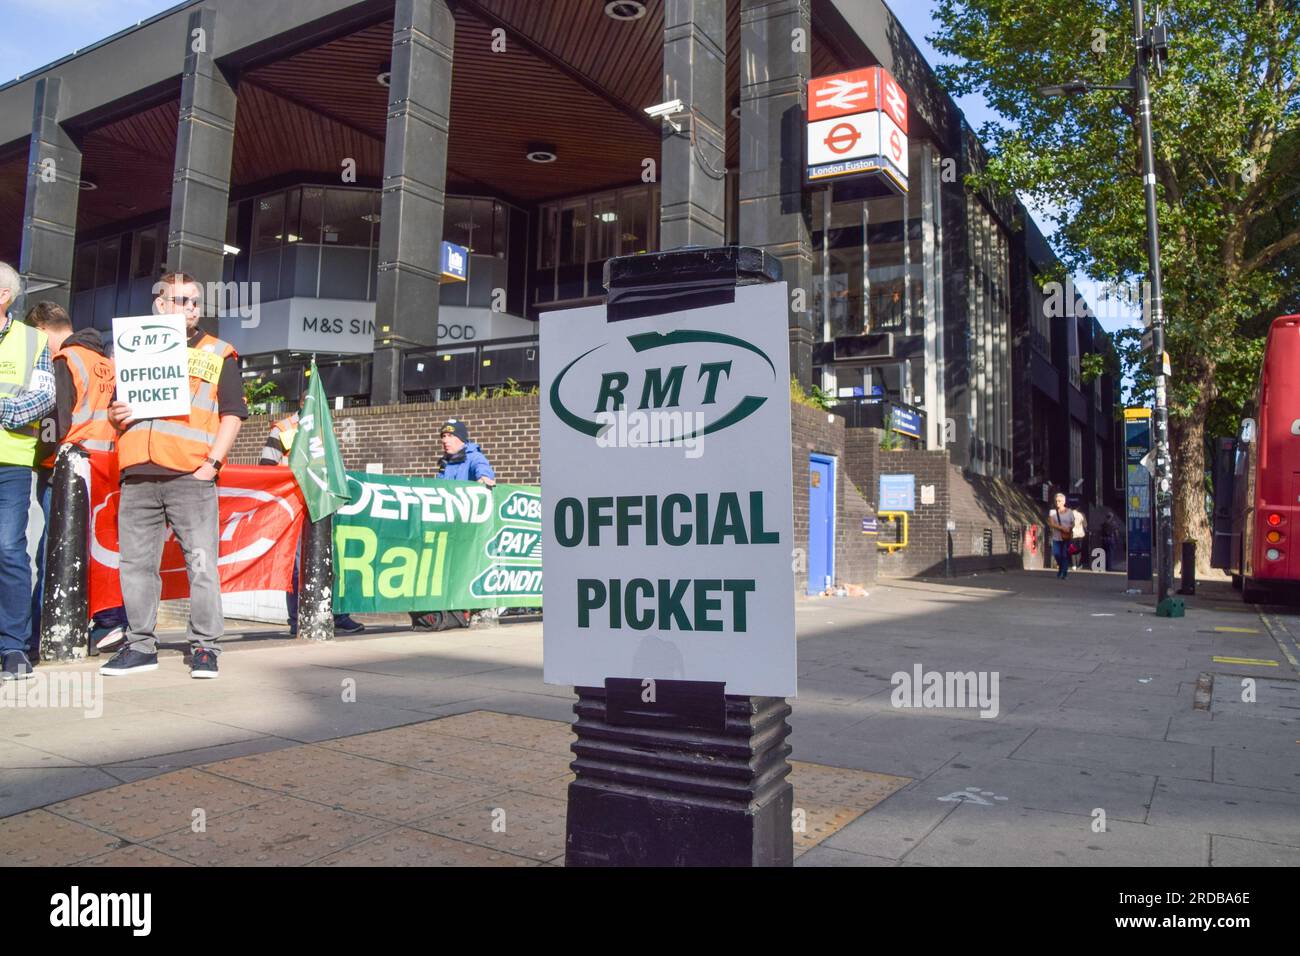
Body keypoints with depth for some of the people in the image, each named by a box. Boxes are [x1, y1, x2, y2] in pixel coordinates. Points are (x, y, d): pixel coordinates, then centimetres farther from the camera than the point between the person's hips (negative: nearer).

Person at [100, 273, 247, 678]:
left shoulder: (218, 354, 11)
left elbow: (233, 413, 4)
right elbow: (117, 409, 25)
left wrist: (213, 463, -7)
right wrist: (114, 414, 0)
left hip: (191, 477, -4)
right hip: (138, 476, 4)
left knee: (201, 561, -6)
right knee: (136, 563, 7)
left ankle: (204, 646, 2)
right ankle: (140, 645, 17)